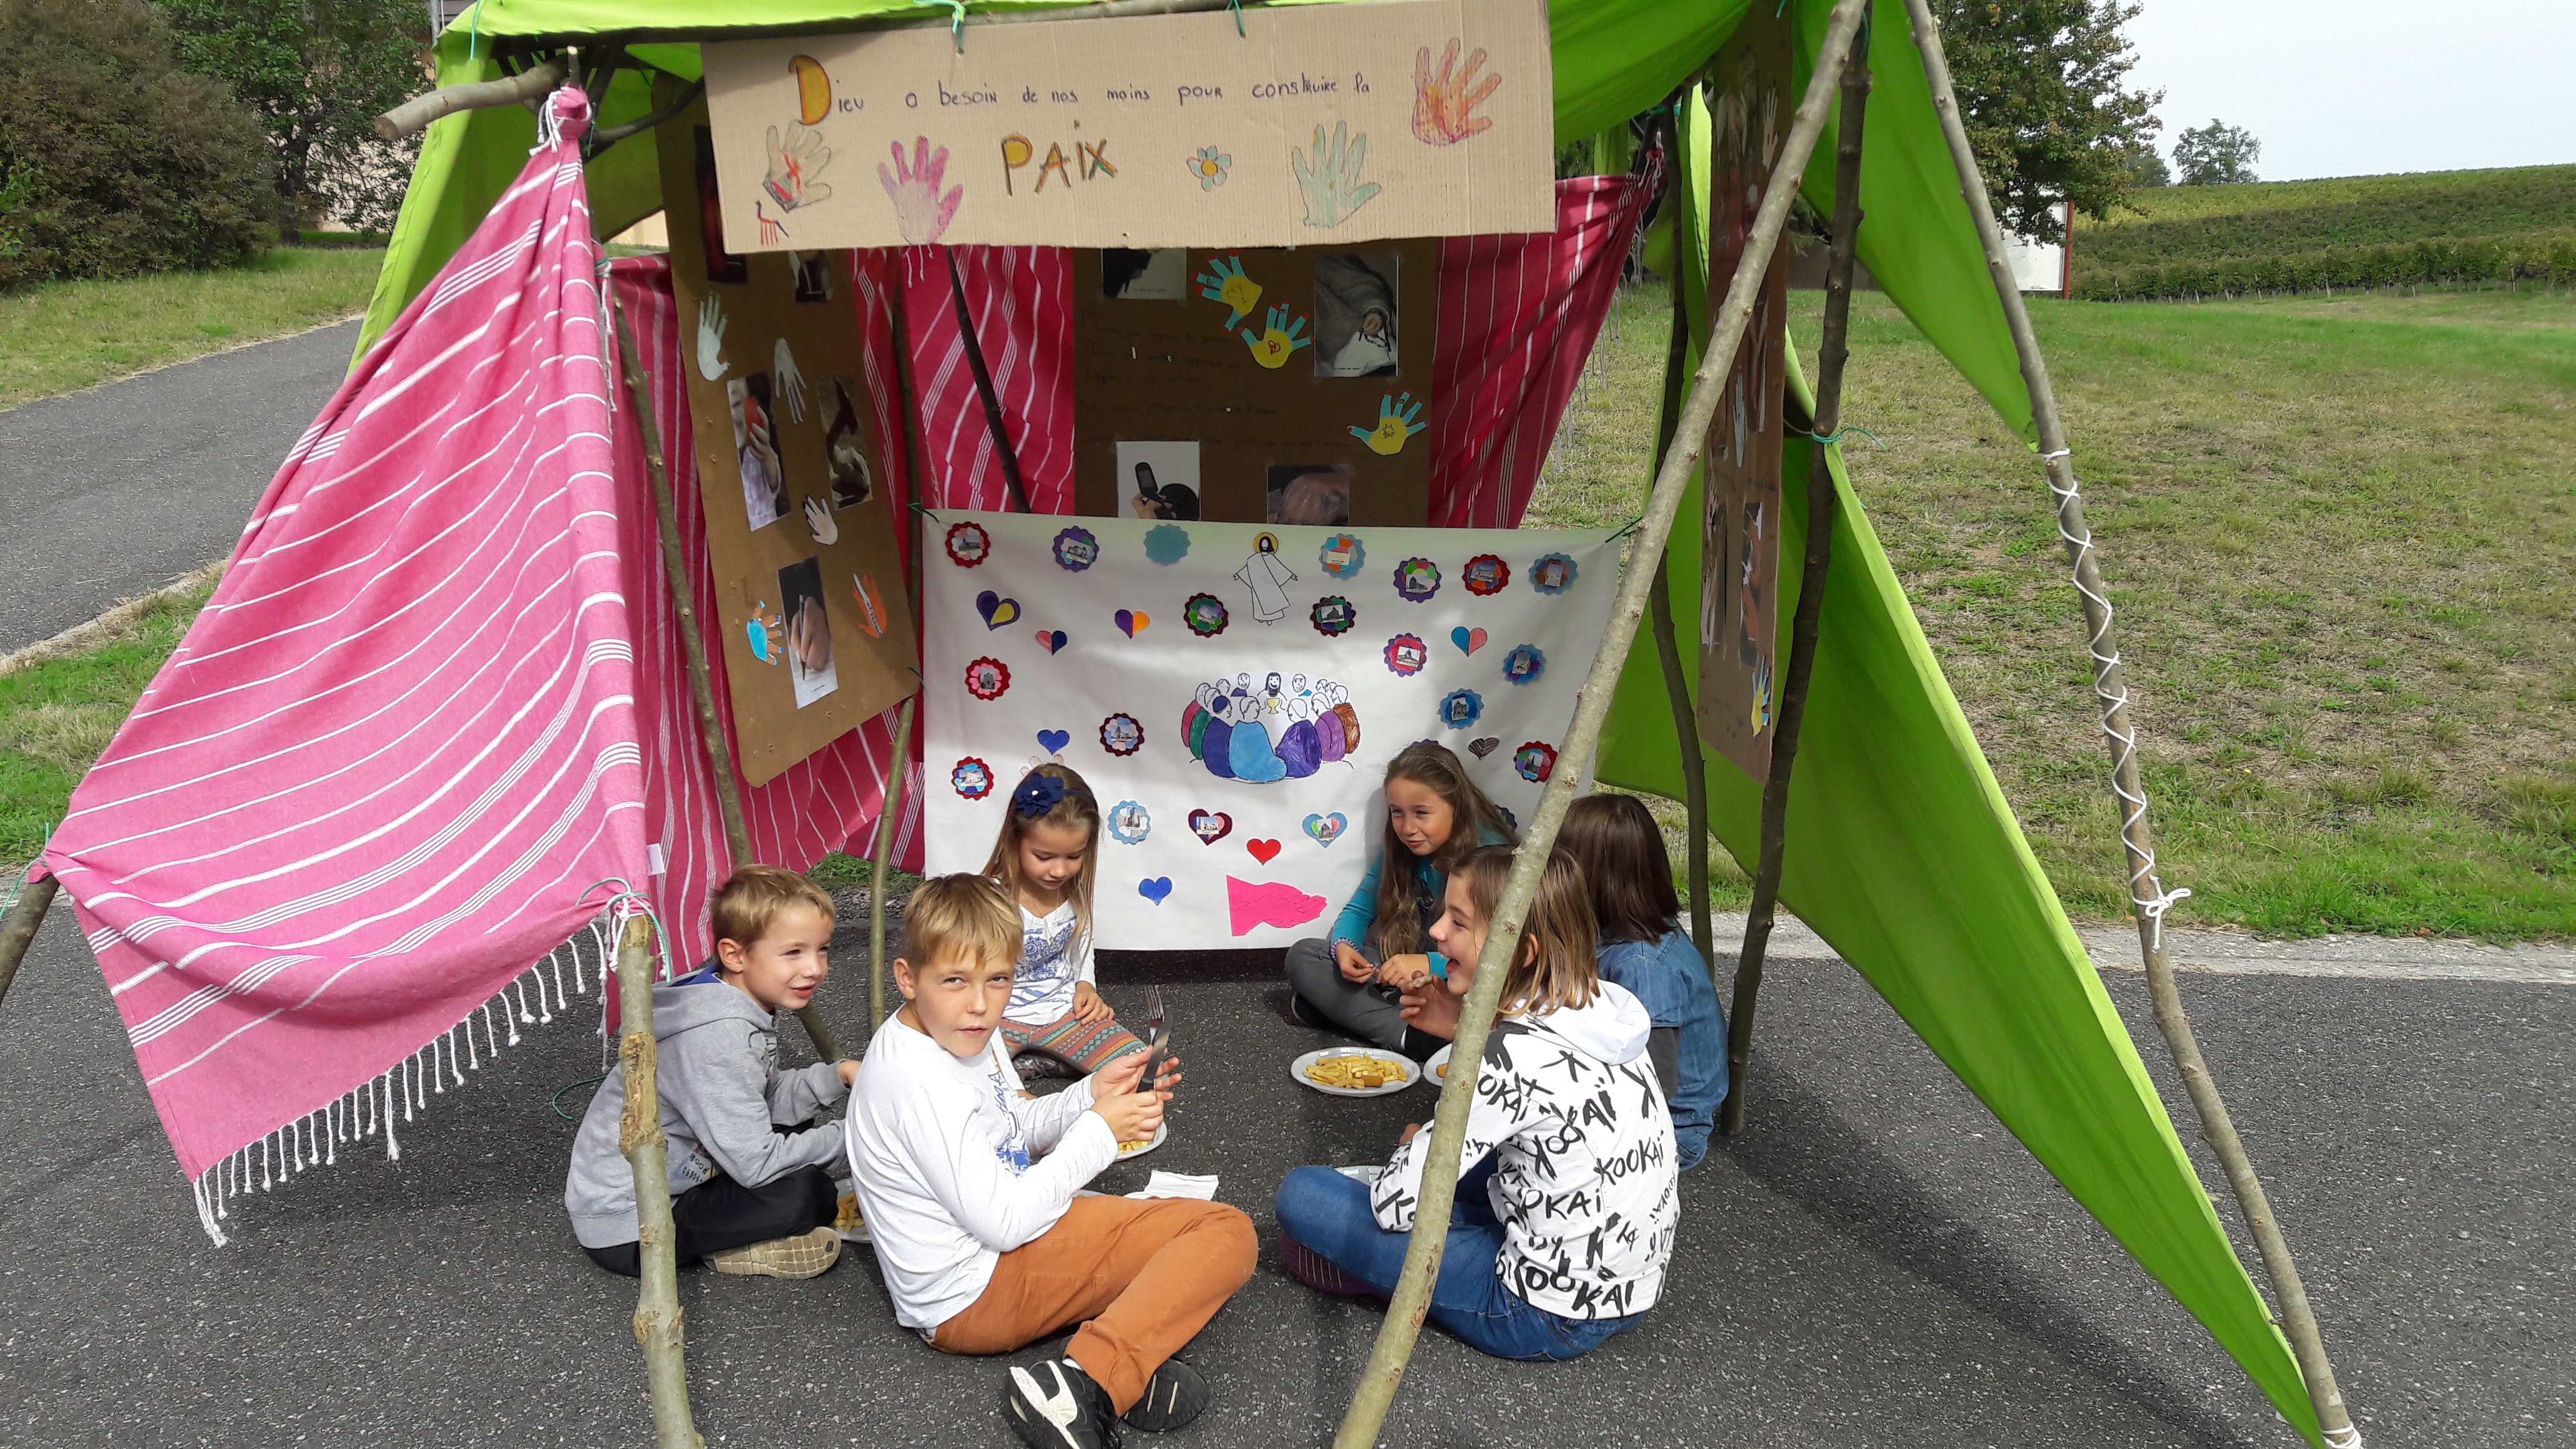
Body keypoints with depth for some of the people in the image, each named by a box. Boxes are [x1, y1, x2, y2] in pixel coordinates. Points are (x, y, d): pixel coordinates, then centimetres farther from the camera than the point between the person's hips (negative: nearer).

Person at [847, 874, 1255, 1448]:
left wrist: (1091, 1096, -1)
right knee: (1226, 1232, -12)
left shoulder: (965, 1033, 4)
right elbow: (1005, 1222, -25)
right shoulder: (919, 1083, -26)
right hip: (975, 1296, -10)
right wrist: (1098, 1131, -16)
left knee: (1225, 1229, 14)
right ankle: (1090, 1385, -28)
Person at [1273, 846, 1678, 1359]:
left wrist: (1415, 1146, 4)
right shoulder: (1604, 1007, -2)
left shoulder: (1512, 1056, -25)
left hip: (1552, 1317, -8)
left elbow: (1398, 1204, -18)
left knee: (1302, 1193, -7)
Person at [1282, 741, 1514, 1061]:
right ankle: (1407, 1033, -26)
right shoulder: (1398, 850, 0)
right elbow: (1359, 910, 9)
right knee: (1303, 955, -9)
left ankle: (1339, 1005, -27)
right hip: (1408, 967, 6)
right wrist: (1343, 946, -14)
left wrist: (1429, 963, -37)